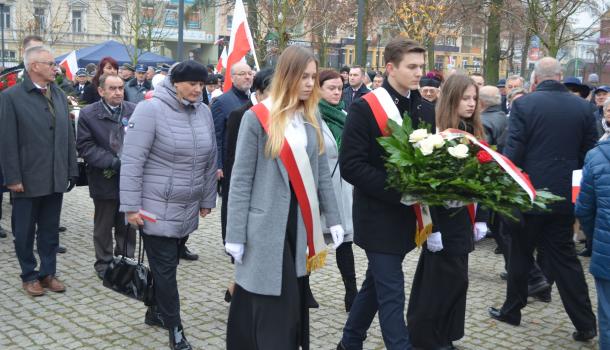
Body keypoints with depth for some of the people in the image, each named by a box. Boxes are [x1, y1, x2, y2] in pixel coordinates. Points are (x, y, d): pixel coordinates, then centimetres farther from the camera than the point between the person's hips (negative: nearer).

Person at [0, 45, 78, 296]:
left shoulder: (59, 95, 8)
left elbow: (68, 135, 9)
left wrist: (71, 171, 6)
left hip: (55, 179, 5)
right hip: (27, 179, -5)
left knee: (50, 230, 14)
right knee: (25, 231, 9)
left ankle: (48, 273, 26)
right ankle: (29, 276, 23)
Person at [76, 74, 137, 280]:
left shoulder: (134, 111, -1)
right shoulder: (88, 114, -5)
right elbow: (85, 146, -10)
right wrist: (113, 162, -18)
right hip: (105, 180, -2)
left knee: (128, 225, 13)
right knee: (103, 226, 12)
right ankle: (104, 264, 26)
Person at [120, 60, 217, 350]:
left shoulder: (204, 112, 5)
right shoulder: (151, 110, -14)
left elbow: (210, 161, 13)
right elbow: (131, 160, -15)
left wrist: (207, 200, 16)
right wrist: (131, 206, -17)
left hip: (187, 209, 6)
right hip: (157, 208, -6)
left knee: (169, 264, 17)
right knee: (164, 267, 0)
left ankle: (156, 312, 36)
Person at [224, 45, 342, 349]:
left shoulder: (311, 119, 8)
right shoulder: (257, 118, -9)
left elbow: (322, 173, 13)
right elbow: (241, 180, -8)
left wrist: (333, 218, 9)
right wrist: (235, 234, -9)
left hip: (301, 223, 5)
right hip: (266, 226, -5)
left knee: (293, 301, 13)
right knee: (274, 306, 1)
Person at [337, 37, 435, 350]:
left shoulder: (426, 109, 7)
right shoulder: (364, 108, -12)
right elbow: (350, 165, -18)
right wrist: (397, 192, -22)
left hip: (408, 215, 7)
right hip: (378, 216, -6)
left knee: (377, 283, 18)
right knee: (391, 292, -4)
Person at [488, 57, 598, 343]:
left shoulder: (524, 104, -11)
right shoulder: (583, 107, 1)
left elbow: (512, 151, -13)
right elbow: (589, 152, 6)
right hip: (565, 195, 3)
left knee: (520, 254, 13)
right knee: (565, 257, 12)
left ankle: (512, 310, 26)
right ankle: (585, 323, 11)